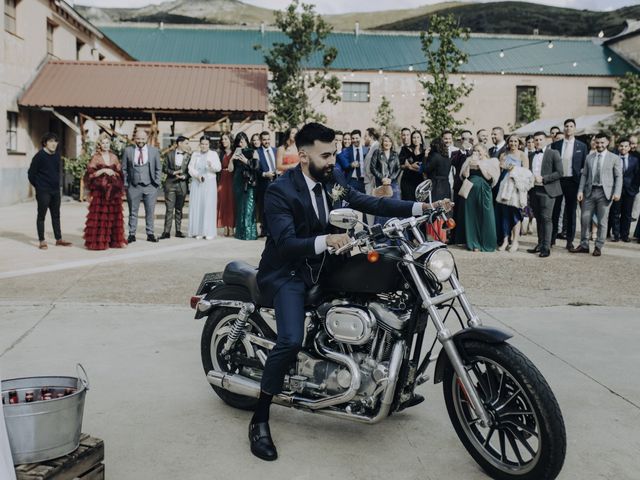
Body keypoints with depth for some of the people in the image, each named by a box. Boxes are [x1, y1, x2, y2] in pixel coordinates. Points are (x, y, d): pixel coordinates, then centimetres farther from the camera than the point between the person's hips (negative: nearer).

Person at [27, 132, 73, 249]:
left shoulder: (57, 155, 7)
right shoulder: (39, 156, -11)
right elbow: (31, 173, -7)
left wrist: (57, 185, 13)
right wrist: (38, 186, 0)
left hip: (55, 191, 6)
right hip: (43, 191, -6)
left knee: (56, 216, 12)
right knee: (41, 216, 1)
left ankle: (59, 239, 20)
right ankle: (42, 241, 6)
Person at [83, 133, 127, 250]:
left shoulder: (114, 157, 14)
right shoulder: (95, 157, 3)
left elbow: (120, 173, 17)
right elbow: (90, 173, -5)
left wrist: (113, 173, -3)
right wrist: (103, 170, -14)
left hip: (113, 191, 4)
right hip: (99, 190, -4)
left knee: (114, 215, 3)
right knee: (99, 216, -8)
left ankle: (115, 240, 9)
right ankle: (97, 241, -5)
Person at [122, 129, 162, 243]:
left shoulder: (154, 150, 5)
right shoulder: (128, 150, 4)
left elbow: (158, 168, 8)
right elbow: (124, 169, 7)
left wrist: (157, 183, 1)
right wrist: (125, 184, 0)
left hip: (150, 187, 0)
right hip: (133, 187, 0)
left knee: (150, 212, 3)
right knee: (133, 212, 6)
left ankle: (150, 234, 12)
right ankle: (132, 235, 13)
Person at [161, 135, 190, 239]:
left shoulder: (188, 156, 5)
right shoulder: (170, 154, 5)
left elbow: (189, 171, 5)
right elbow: (165, 168, 4)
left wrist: (183, 176, -13)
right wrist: (173, 172, -11)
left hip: (182, 185, 1)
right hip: (170, 184, -1)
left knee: (179, 209, 8)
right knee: (169, 209, -3)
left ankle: (178, 231, 15)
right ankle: (166, 232, -2)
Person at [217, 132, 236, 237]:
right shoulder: (221, 153, 13)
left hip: (231, 180, -4)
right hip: (222, 180, 4)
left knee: (231, 202, -2)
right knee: (223, 202, 1)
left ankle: (231, 227, 2)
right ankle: (225, 227, 4)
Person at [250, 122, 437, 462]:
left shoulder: (334, 178, 2)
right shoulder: (279, 192, -18)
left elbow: (369, 203, -3)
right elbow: (286, 243, -28)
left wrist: (420, 207, -13)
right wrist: (325, 240, -47)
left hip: (323, 265, 7)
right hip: (287, 272, -7)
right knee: (291, 340, -28)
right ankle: (259, 419, -11)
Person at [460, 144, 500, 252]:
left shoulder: (491, 161, 6)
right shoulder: (470, 161, 15)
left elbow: (489, 176, -6)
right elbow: (465, 175, 5)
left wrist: (480, 164, -7)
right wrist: (470, 163, -7)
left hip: (483, 191, -3)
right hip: (471, 191, 3)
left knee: (485, 217, -2)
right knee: (472, 217, 3)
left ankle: (487, 244, 7)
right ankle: (474, 243, 10)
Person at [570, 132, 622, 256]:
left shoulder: (614, 158, 2)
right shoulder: (589, 157, 10)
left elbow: (618, 177, -1)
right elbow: (584, 175, 10)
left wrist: (617, 193, -11)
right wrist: (580, 191, 0)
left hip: (605, 192, -3)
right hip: (590, 192, 3)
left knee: (602, 221, 2)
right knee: (585, 219, 3)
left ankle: (598, 247, 12)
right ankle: (584, 245, 14)